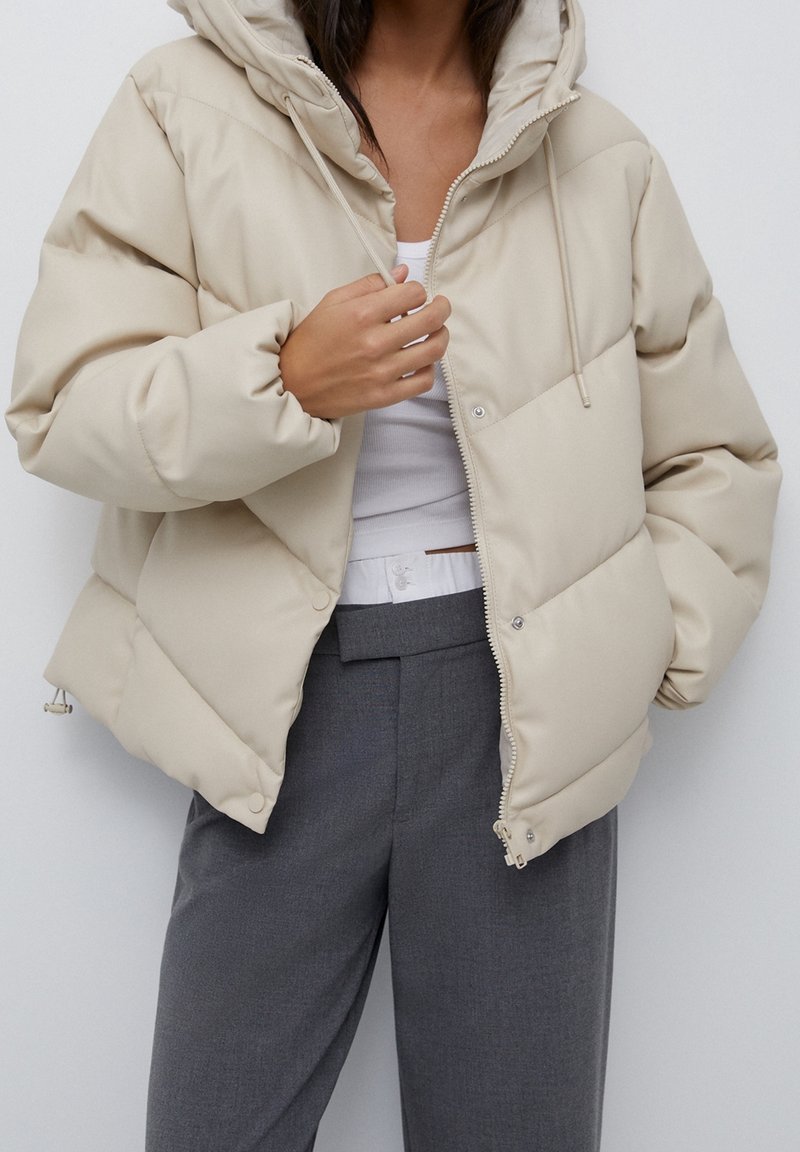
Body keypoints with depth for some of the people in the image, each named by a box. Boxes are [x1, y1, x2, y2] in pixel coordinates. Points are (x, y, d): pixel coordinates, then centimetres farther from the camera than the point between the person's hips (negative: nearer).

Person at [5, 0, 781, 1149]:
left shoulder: (602, 158, 6)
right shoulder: (187, 107, 1)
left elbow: (716, 454, 14)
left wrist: (654, 646, 1)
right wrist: (284, 380, -20)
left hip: (523, 707, 1)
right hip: (286, 700, -1)